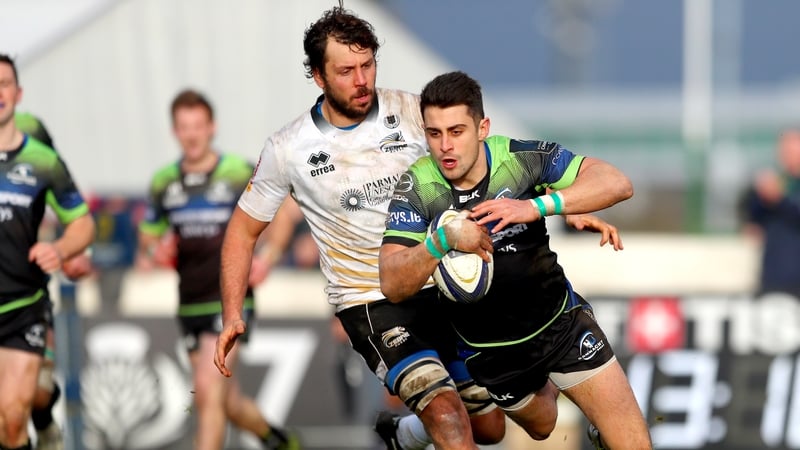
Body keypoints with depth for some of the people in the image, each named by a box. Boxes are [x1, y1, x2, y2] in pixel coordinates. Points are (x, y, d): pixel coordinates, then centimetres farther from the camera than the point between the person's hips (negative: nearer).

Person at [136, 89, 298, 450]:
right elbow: (147, 242, 15)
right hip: (190, 307, 5)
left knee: (208, 389, -20)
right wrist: (154, 255, -9)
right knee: (227, 402, 13)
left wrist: (265, 257, -10)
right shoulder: (164, 183, 6)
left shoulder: (240, 174, -6)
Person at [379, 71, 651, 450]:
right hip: (492, 353, 1)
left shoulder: (520, 158, -19)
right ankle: (547, 386, 61)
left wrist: (534, 207, -38)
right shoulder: (416, 188, -18)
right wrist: (443, 239, -42)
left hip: (559, 318, -1)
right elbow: (393, 287, -24)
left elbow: (617, 183, -25)